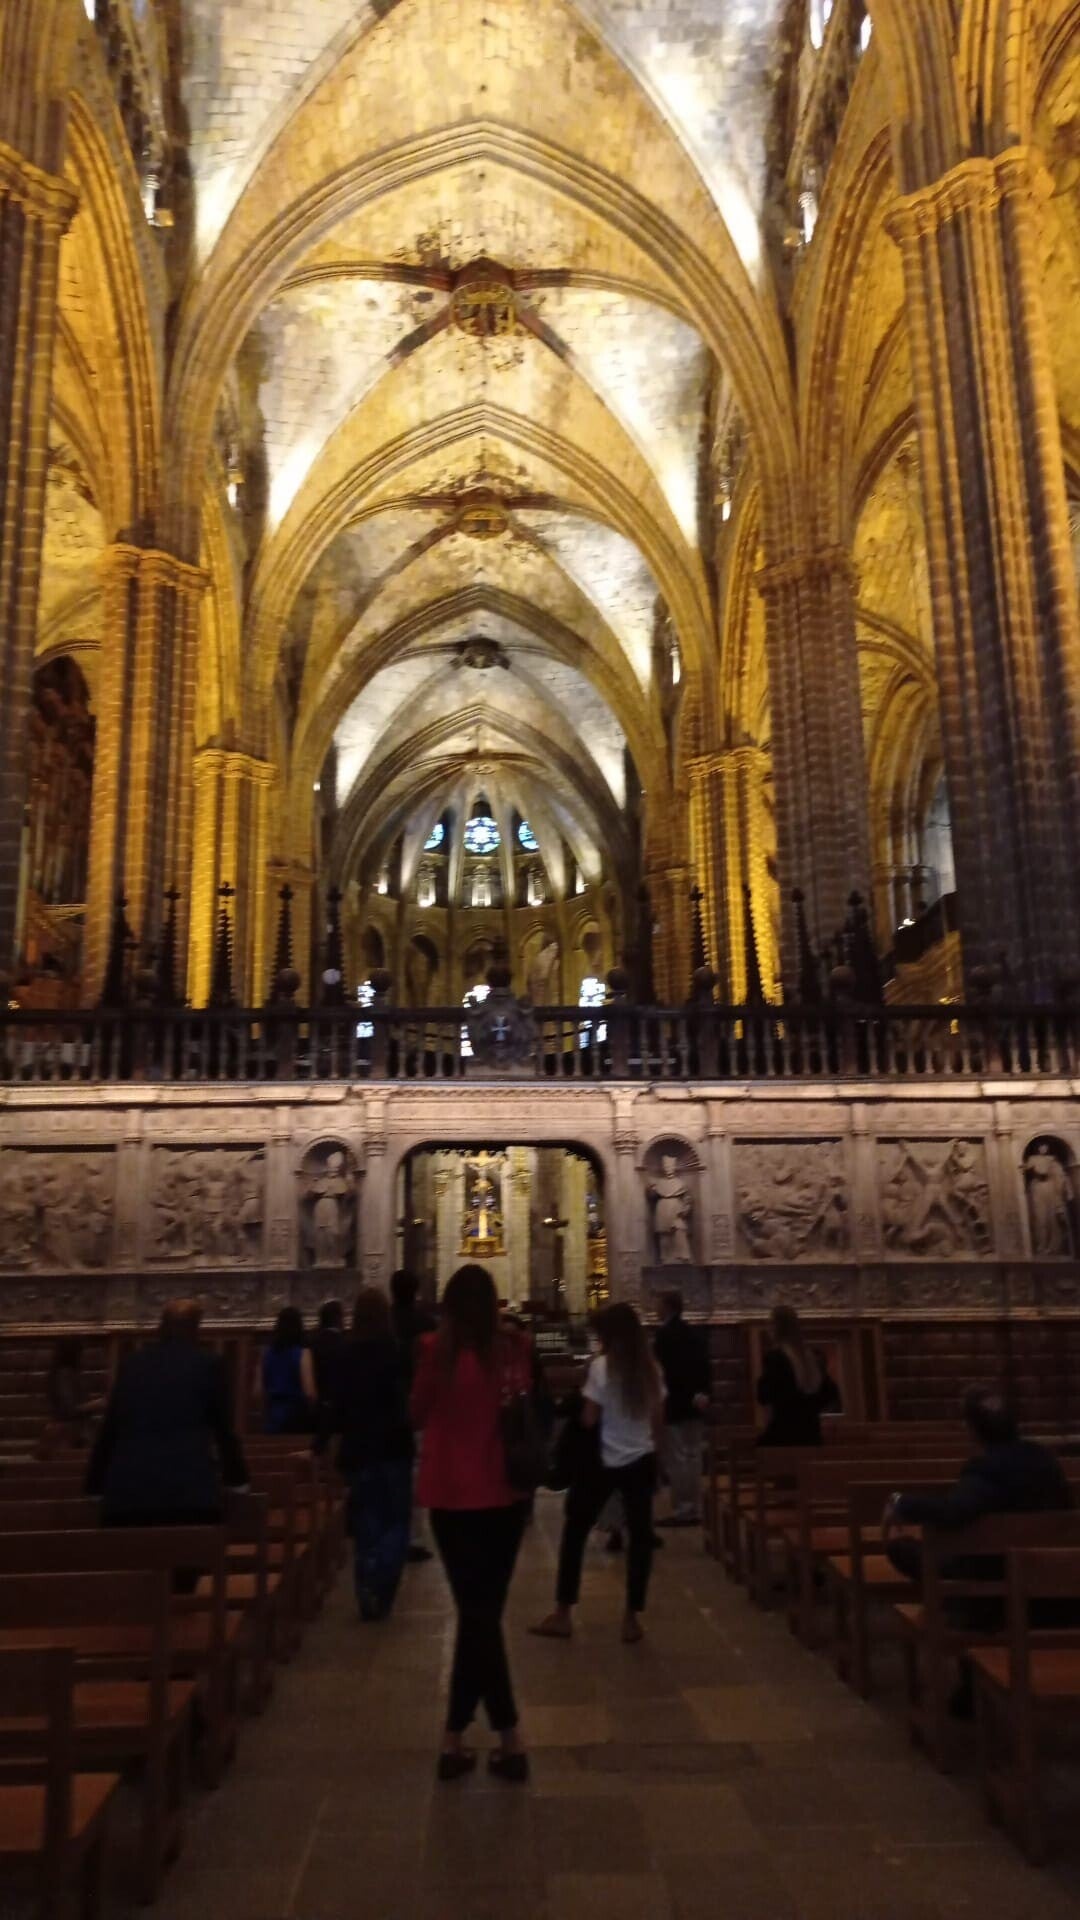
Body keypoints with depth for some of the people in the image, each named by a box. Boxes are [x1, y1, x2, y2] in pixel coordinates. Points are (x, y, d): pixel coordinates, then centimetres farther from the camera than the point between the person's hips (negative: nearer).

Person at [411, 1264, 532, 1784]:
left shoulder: (436, 1350, -12)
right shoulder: (515, 1349, -7)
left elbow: (418, 1415, 1)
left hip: (452, 1494, -2)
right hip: (503, 1493, 2)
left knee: (475, 1614, 6)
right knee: (483, 1612, 12)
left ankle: (510, 1741, 7)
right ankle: (455, 1738, 18)